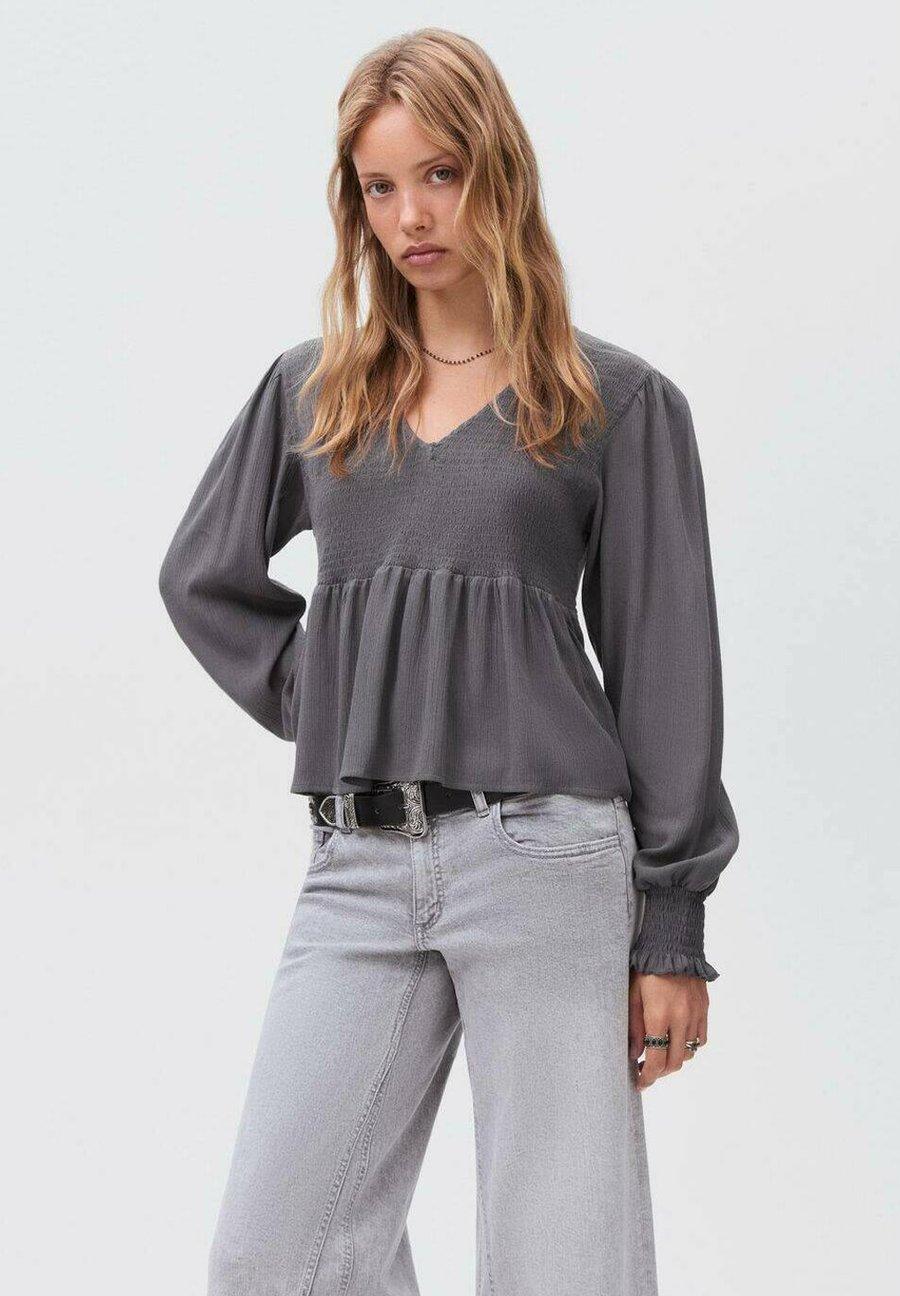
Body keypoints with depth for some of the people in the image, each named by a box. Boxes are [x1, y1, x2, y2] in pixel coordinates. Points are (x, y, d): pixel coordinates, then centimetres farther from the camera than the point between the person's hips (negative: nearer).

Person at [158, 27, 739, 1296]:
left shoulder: (619, 402, 4)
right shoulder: (311, 390, 13)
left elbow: (665, 666, 3)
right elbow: (201, 580, 26)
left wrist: (673, 930, 0)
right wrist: (319, 705, 11)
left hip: (544, 854, -3)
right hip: (358, 864, 4)